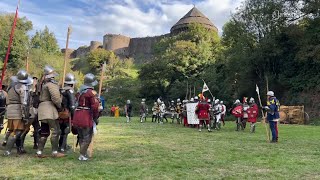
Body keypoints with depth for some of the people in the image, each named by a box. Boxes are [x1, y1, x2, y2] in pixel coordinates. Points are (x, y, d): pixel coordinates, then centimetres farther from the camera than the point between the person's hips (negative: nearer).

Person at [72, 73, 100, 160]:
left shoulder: (79, 91, 14)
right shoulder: (91, 92, -12)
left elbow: (75, 104, 18)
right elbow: (95, 106, -17)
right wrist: (96, 118, -7)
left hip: (77, 116, 8)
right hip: (86, 118, -8)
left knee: (81, 136, 19)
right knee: (87, 137, 2)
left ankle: (83, 153, 29)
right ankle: (82, 155, 3)